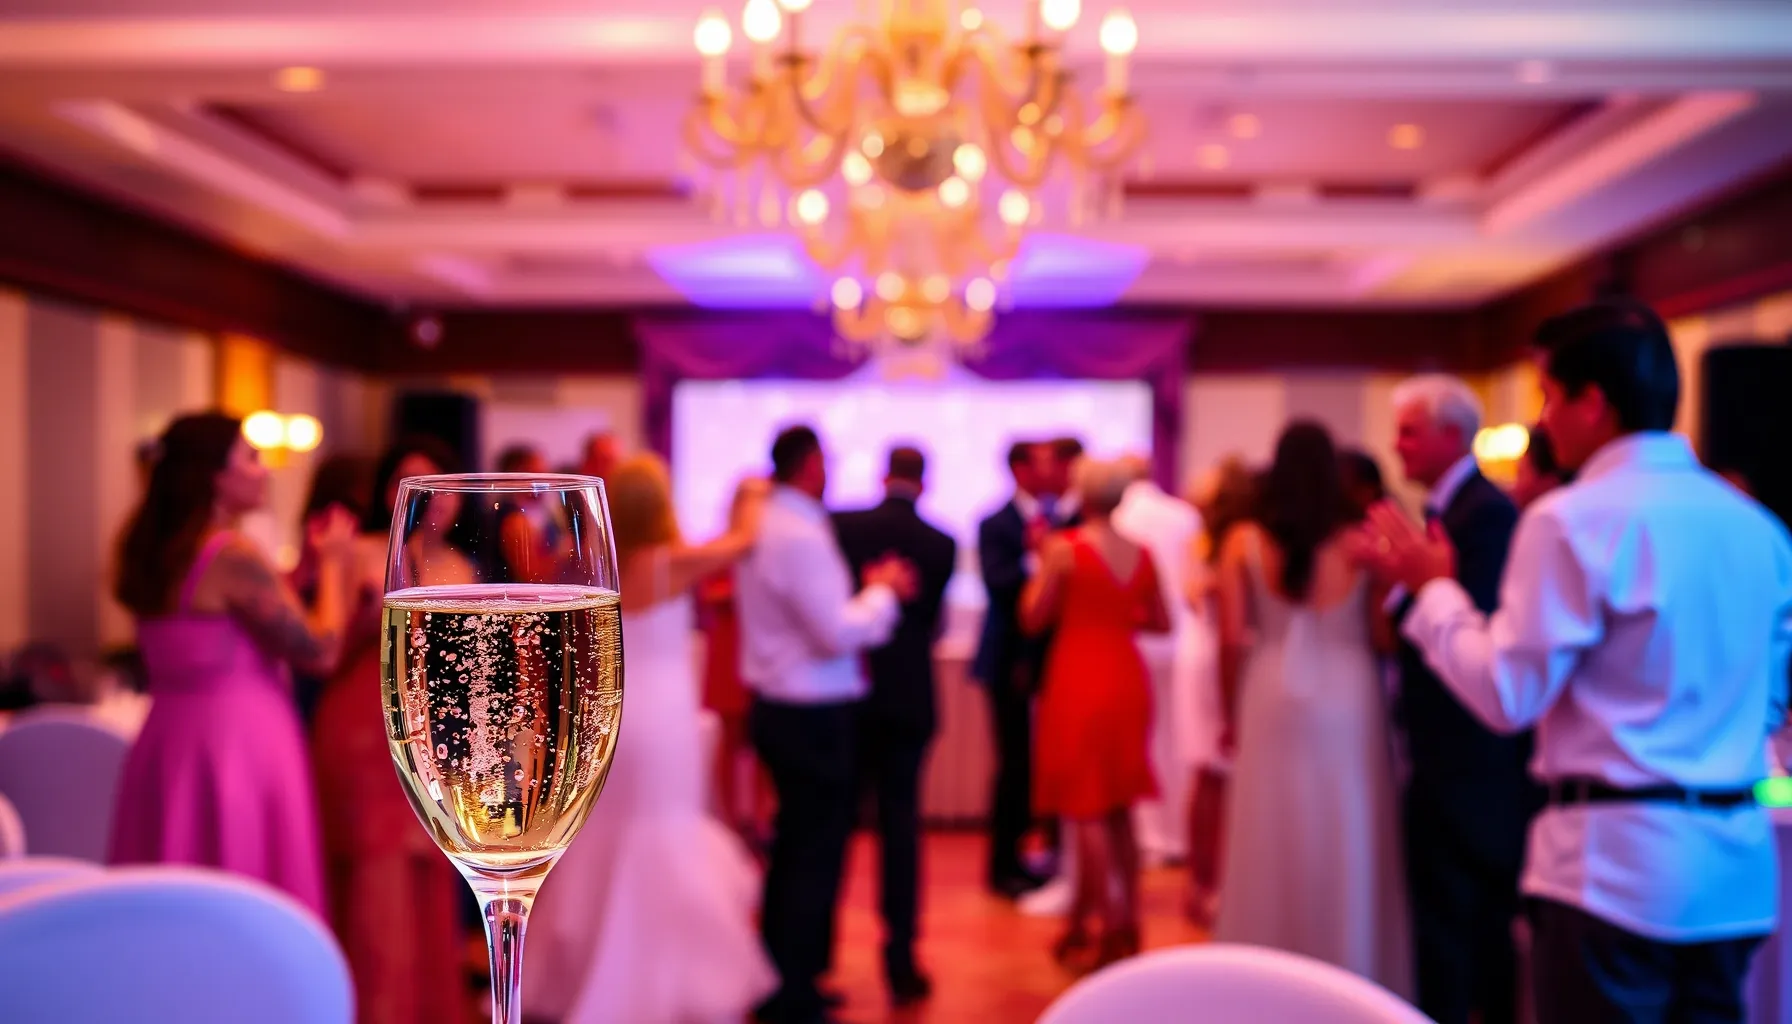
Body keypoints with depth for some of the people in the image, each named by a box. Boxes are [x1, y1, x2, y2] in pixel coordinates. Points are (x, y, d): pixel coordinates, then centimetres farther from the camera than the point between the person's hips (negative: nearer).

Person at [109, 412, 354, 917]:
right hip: (239, 745, -9)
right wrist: (331, 564, 0)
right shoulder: (234, 555, -16)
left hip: (170, 742, 9)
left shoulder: (155, 552, 11)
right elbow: (320, 650, -14)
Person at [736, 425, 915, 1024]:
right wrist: (884, 592, -9)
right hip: (814, 717, -10)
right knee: (817, 854, 1)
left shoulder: (764, 525, 7)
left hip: (778, 706, 10)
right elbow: (838, 634, -24)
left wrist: (865, 590, 7)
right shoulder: (801, 536, -21)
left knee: (793, 846, 19)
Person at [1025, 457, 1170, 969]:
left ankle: (1112, 930, 4)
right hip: (1128, 681, 5)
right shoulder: (1142, 554, 4)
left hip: (1078, 682, -5)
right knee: (1118, 807, 15)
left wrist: (1041, 563, 3)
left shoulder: (1064, 548, -11)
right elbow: (1161, 623, 10)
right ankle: (1126, 920, 23)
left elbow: (1032, 618, -8)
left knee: (1086, 810, 3)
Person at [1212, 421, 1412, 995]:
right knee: (1348, 848, 10)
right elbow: (1382, 636, -4)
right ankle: (1350, 981, 19)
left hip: (1274, 703, 0)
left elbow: (1233, 640, -4)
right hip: (1348, 704, 0)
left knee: (1273, 847, 8)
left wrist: (1233, 714, 7)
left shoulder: (1245, 542, -3)